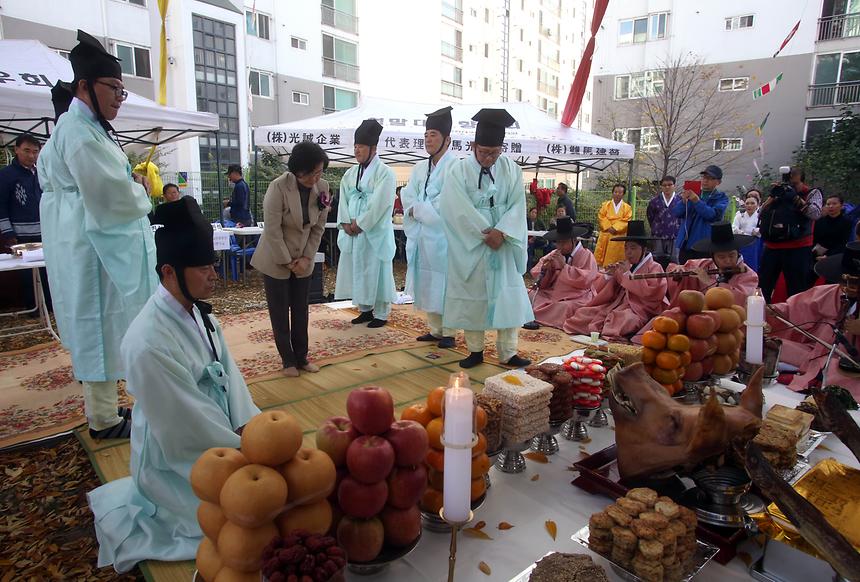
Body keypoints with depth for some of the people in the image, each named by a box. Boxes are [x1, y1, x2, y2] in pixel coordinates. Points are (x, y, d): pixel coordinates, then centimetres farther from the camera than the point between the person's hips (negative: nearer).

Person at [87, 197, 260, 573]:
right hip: (177, 457, -8)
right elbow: (189, 423, -24)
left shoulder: (197, 311, -4)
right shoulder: (148, 344, -30)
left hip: (215, 433, 8)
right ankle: (124, 513, 12)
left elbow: (229, 375, 0)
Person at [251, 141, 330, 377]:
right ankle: (288, 360, 17)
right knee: (279, 312, 5)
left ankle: (301, 356, 23)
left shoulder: (322, 187, -8)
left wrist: (306, 258, -6)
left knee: (301, 311, 10)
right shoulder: (279, 187, -22)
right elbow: (272, 230, -19)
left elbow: (319, 227, 0)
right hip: (276, 260, -4)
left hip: (303, 260, 4)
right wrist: (287, 262, -14)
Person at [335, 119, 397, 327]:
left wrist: (360, 223, -14)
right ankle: (365, 309, 23)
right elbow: (343, 200, 9)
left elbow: (379, 204, -15)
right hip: (352, 232, 7)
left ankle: (381, 314, 9)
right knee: (357, 271, 10)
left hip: (375, 233, -6)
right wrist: (346, 222, -7)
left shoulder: (384, 172, -8)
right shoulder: (350, 174, 13)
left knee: (376, 272, -1)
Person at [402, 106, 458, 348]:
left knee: (443, 285, -1)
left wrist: (418, 210, -9)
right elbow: (408, 197, 8)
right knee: (427, 285, 10)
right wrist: (418, 210, -12)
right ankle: (435, 329, 22)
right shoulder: (419, 168, 16)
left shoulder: (454, 166, -7)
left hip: (442, 236, -7)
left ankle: (448, 333, 10)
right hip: (421, 236, 7)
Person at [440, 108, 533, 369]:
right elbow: (459, 210, -13)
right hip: (470, 245, -2)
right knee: (472, 297, 5)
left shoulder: (511, 169, 1)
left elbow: (517, 205, -4)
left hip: (503, 244, 2)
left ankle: (508, 352, 12)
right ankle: (475, 350, 17)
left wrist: (501, 232, -19)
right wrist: (486, 233, -16)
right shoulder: (459, 170, -7)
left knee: (507, 296, 3)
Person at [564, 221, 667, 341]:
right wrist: (608, 276, -4)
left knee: (619, 318, -37)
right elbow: (599, 291, 16)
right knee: (583, 313, -12)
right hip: (615, 306, 6)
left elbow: (649, 291, -17)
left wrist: (627, 274, -10)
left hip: (637, 311, -5)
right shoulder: (622, 266, 17)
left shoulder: (654, 267, 4)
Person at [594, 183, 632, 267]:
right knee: (601, 258, -3)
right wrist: (608, 227, -13)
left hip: (619, 237, -1)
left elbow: (626, 221, -4)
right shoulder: (605, 205, 11)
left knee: (616, 258, -2)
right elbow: (601, 217, 1)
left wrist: (615, 228, -16)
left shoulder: (627, 207, 8)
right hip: (605, 236, 1)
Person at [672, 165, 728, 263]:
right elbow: (676, 213, 2)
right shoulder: (692, 194, 14)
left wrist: (697, 201, -26)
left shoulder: (721, 198, 5)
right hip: (685, 245, 4)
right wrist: (684, 201, -18)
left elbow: (713, 215, -14)